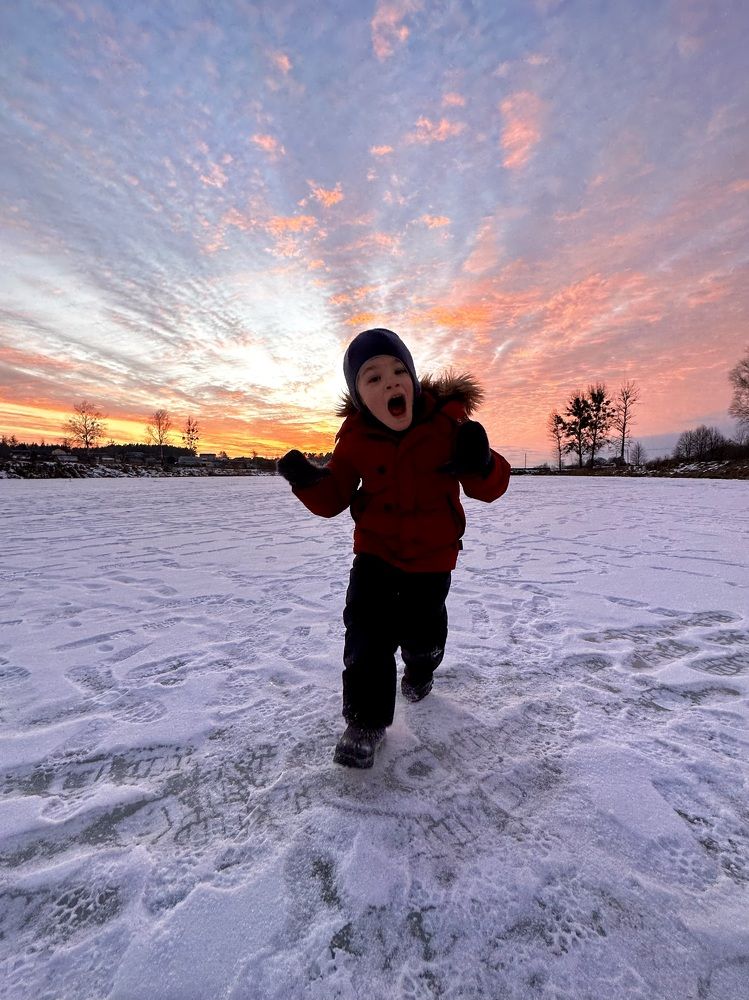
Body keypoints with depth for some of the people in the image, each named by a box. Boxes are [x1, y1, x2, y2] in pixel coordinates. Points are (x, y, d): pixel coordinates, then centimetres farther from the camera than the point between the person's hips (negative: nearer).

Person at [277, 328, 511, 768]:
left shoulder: (448, 422, -15)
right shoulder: (355, 436, -9)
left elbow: (490, 487, -12)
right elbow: (333, 499, -4)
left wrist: (481, 465, -35)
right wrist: (309, 481, -24)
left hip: (433, 552, 0)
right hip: (376, 549, 1)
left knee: (422, 630, 13)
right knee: (367, 630, -6)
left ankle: (420, 668, 51)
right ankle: (366, 721, 16)